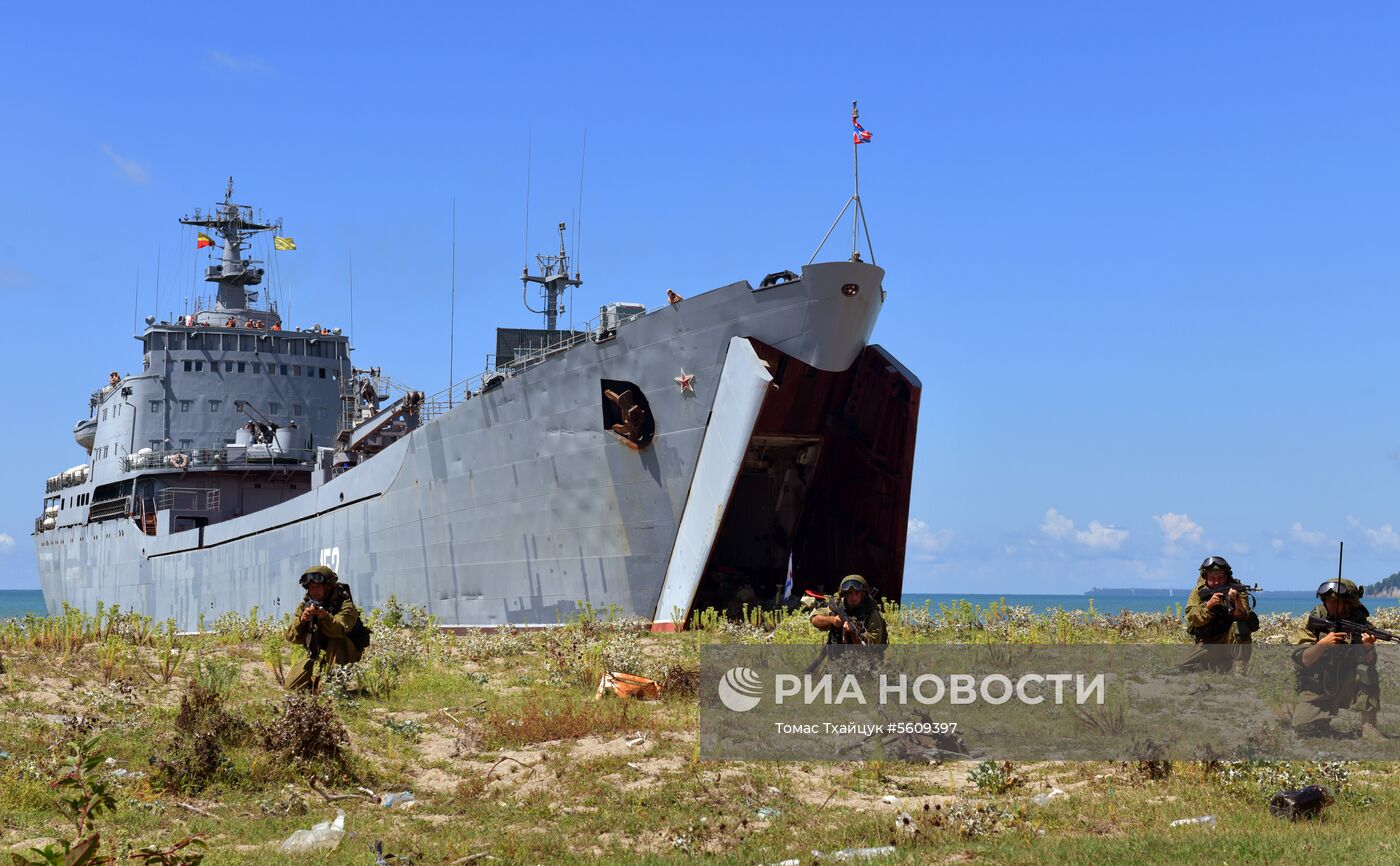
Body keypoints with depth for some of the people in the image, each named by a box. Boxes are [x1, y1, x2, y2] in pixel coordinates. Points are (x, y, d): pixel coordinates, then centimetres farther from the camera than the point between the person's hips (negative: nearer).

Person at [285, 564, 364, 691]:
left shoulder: (345, 606, -18)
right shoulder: (305, 605, -3)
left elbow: (340, 629, -38)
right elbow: (292, 637, -10)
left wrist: (325, 616, -55)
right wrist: (301, 620, -29)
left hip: (343, 655, -5)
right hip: (316, 657, 5)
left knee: (337, 639, -36)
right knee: (290, 688, -3)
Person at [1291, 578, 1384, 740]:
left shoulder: (1361, 623, -4)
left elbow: (1369, 661, -13)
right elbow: (1303, 660, -13)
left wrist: (1368, 648, -34)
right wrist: (1323, 643, -30)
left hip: (1349, 688, 1)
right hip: (1316, 690, 0)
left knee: (1366, 670, -29)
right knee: (1302, 726, -22)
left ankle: (1369, 727, -22)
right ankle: (1325, 725, 12)